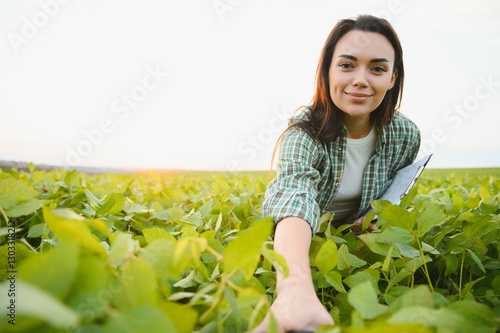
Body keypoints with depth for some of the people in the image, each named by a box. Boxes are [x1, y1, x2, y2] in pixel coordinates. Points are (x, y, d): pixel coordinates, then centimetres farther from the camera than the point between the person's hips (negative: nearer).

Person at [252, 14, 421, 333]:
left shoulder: (406, 135, -15)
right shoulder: (304, 132, -31)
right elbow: (295, 197, -52)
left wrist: (377, 217, -19)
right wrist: (296, 289, -71)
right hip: (296, 244, -2)